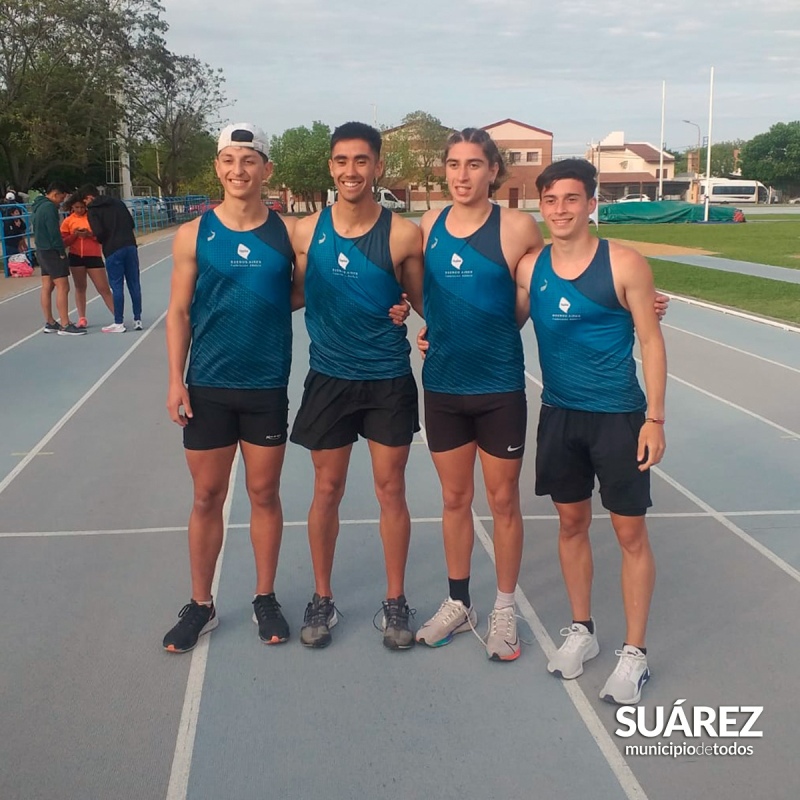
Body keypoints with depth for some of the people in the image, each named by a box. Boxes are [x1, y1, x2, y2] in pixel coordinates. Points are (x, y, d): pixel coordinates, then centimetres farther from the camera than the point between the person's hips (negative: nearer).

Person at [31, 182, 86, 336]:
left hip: (42, 251, 10)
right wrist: (61, 251, -13)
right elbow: (54, 232, -20)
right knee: (63, 287, -9)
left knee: (47, 288, 11)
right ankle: (65, 325, -11)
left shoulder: (37, 206, 15)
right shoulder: (49, 207, -16)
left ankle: (49, 323, 16)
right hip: (52, 252, -10)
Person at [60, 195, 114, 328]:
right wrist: (74, 235, -14)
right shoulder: (68, 221, 3)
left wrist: (90, 234, -17)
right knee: (80, 287, 9)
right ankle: (82, 318, 15)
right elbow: (63, 242, 2)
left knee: (104, 288, -2)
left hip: (94, 256, -2)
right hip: (76, 257, 2)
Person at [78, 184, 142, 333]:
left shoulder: (93, 211, -2)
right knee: (134, 284, 8)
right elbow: (132, 224, 12)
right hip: (130, 246, 5)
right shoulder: (118, 202, 14)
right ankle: (137, 320, 12)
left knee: (117, 287, 1)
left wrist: (102, 241, 7)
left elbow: (99, 233, -12)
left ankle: (119, 323, 5)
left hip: (113, 251, -5)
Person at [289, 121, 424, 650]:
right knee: (327, 490, 10)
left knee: (391, 490, 7)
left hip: (390, 380, -1)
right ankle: (323, 599, 26)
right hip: (329, 378, 2)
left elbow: (422, 301, 1)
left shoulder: (403, 234, -8)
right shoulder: (306, 232, -2)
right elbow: (293, 296, 9)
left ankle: (395, 602, 23)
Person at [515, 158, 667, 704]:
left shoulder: (624, 264, -10)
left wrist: (655, 418, -11)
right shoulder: (530, 268, 0)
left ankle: (634, 653, 18)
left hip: (619, 417, -4)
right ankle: (582, 630, 33)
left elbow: (651, 341, -7)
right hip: (559, 415, 4)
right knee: (572, 523, 14)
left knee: (631, 532, 4)